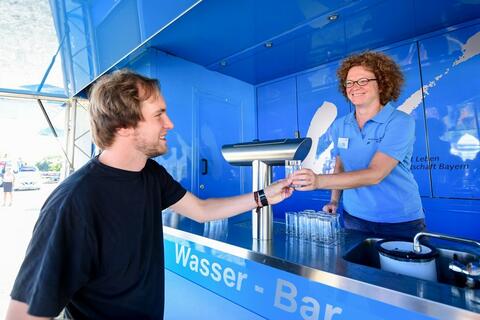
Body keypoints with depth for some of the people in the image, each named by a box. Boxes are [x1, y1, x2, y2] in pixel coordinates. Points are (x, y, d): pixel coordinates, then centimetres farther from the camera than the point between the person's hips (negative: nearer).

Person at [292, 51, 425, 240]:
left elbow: (375, 174, -28)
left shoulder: (400, 122, -15)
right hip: (355, 218, 4)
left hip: (400, 222, -4)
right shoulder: (339, 126, 0)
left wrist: (319, 180, -39)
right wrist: (334, 201, -1)